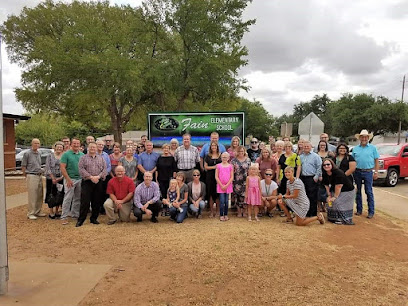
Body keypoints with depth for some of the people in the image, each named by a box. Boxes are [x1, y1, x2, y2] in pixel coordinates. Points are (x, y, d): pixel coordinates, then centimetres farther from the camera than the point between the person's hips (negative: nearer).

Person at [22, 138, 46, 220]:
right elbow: (23, 166, -4)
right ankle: (30, 213, 4)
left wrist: (40, 173, 12)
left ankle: (38, 211, 20)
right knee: (32, 196, -5)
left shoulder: (39, 154, 14)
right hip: (32, 176, -6)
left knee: (40, 195, 10)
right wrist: (27, 176, -4)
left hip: (39, 176, 7)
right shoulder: (27, 154, -6)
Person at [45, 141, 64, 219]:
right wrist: (53, 178, -10)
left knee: (59, 195, 7)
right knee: (51, 195, 1)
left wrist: (62, 177, -10)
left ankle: (56, 211, 21)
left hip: (61, 179, 2)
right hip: (51, 179, -2)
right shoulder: (50, 156, 1)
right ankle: (51, 212, 11)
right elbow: (47, 168, -4)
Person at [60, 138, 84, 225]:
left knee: (78, 199, 11)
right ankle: (64, 217, 3)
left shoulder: (82, 155, 9)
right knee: (67, 199, -5)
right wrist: (68, 179, -16)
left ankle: (75, 214, 23)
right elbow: (62, 168, -10)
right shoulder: (66, 154, -5)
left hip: (80, 179, 5)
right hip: (70, 179, -5)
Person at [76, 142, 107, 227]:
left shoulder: (101, 158, 13)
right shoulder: (83, 158, 5)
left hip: (98, 183, 3)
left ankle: (94, 218, 18)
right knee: (85, 202, -5)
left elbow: (104, 169, 4)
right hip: (87, 182, -3)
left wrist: (98, 176, -12)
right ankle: (81, 220, 3)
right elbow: (81, 169, -7)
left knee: (97, 202, 6)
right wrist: (91, 177, -15)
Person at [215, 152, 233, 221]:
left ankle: (226, 215, 17)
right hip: (220, 185, -1)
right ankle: (221, 215, 5)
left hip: (228, 186, 1)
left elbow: (232, 177, 0)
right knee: (222, 201, -5)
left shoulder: (230, 166, 3)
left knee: (226, 201, 5)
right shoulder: (218, 166, 1)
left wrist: (226, 185, -9)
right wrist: (221, 185, -8)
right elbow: (216, 177, -2)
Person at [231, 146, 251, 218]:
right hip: (236, 181, 0)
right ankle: (239, 212, 14)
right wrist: (232, 180, -2)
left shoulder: (248, 160, 6)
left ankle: (243, 211, 12)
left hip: (245, 181, 0)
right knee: (237, 196, 1)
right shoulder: (234, 160, 4)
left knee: (244, 196, -3)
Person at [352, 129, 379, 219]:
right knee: (358, 191, 9)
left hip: (368, 172, -3)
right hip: (357, 172, 3)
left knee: (369, 192, -3)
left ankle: (371, 211, 4)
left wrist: (376, 172, -5)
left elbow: (376, 161, 2)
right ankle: (359, 210, 18)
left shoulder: (373, 148, 4)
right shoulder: (355, 149, 10)